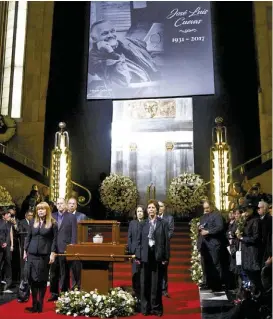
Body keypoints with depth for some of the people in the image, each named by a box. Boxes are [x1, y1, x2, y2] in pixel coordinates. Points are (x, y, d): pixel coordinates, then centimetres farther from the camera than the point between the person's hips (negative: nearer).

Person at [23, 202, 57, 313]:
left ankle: (40, 305, 12)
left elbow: (54, 239, -4)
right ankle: (34, 304, 11)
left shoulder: (52, 223, -1)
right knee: (32, 278, 2)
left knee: (42, 279, 3)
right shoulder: (33, 222, 10)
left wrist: (53, 253, -10)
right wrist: (25, 251, 8)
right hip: (32, 254, 3)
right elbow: (28, 237, 12)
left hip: (45, 255, -3)